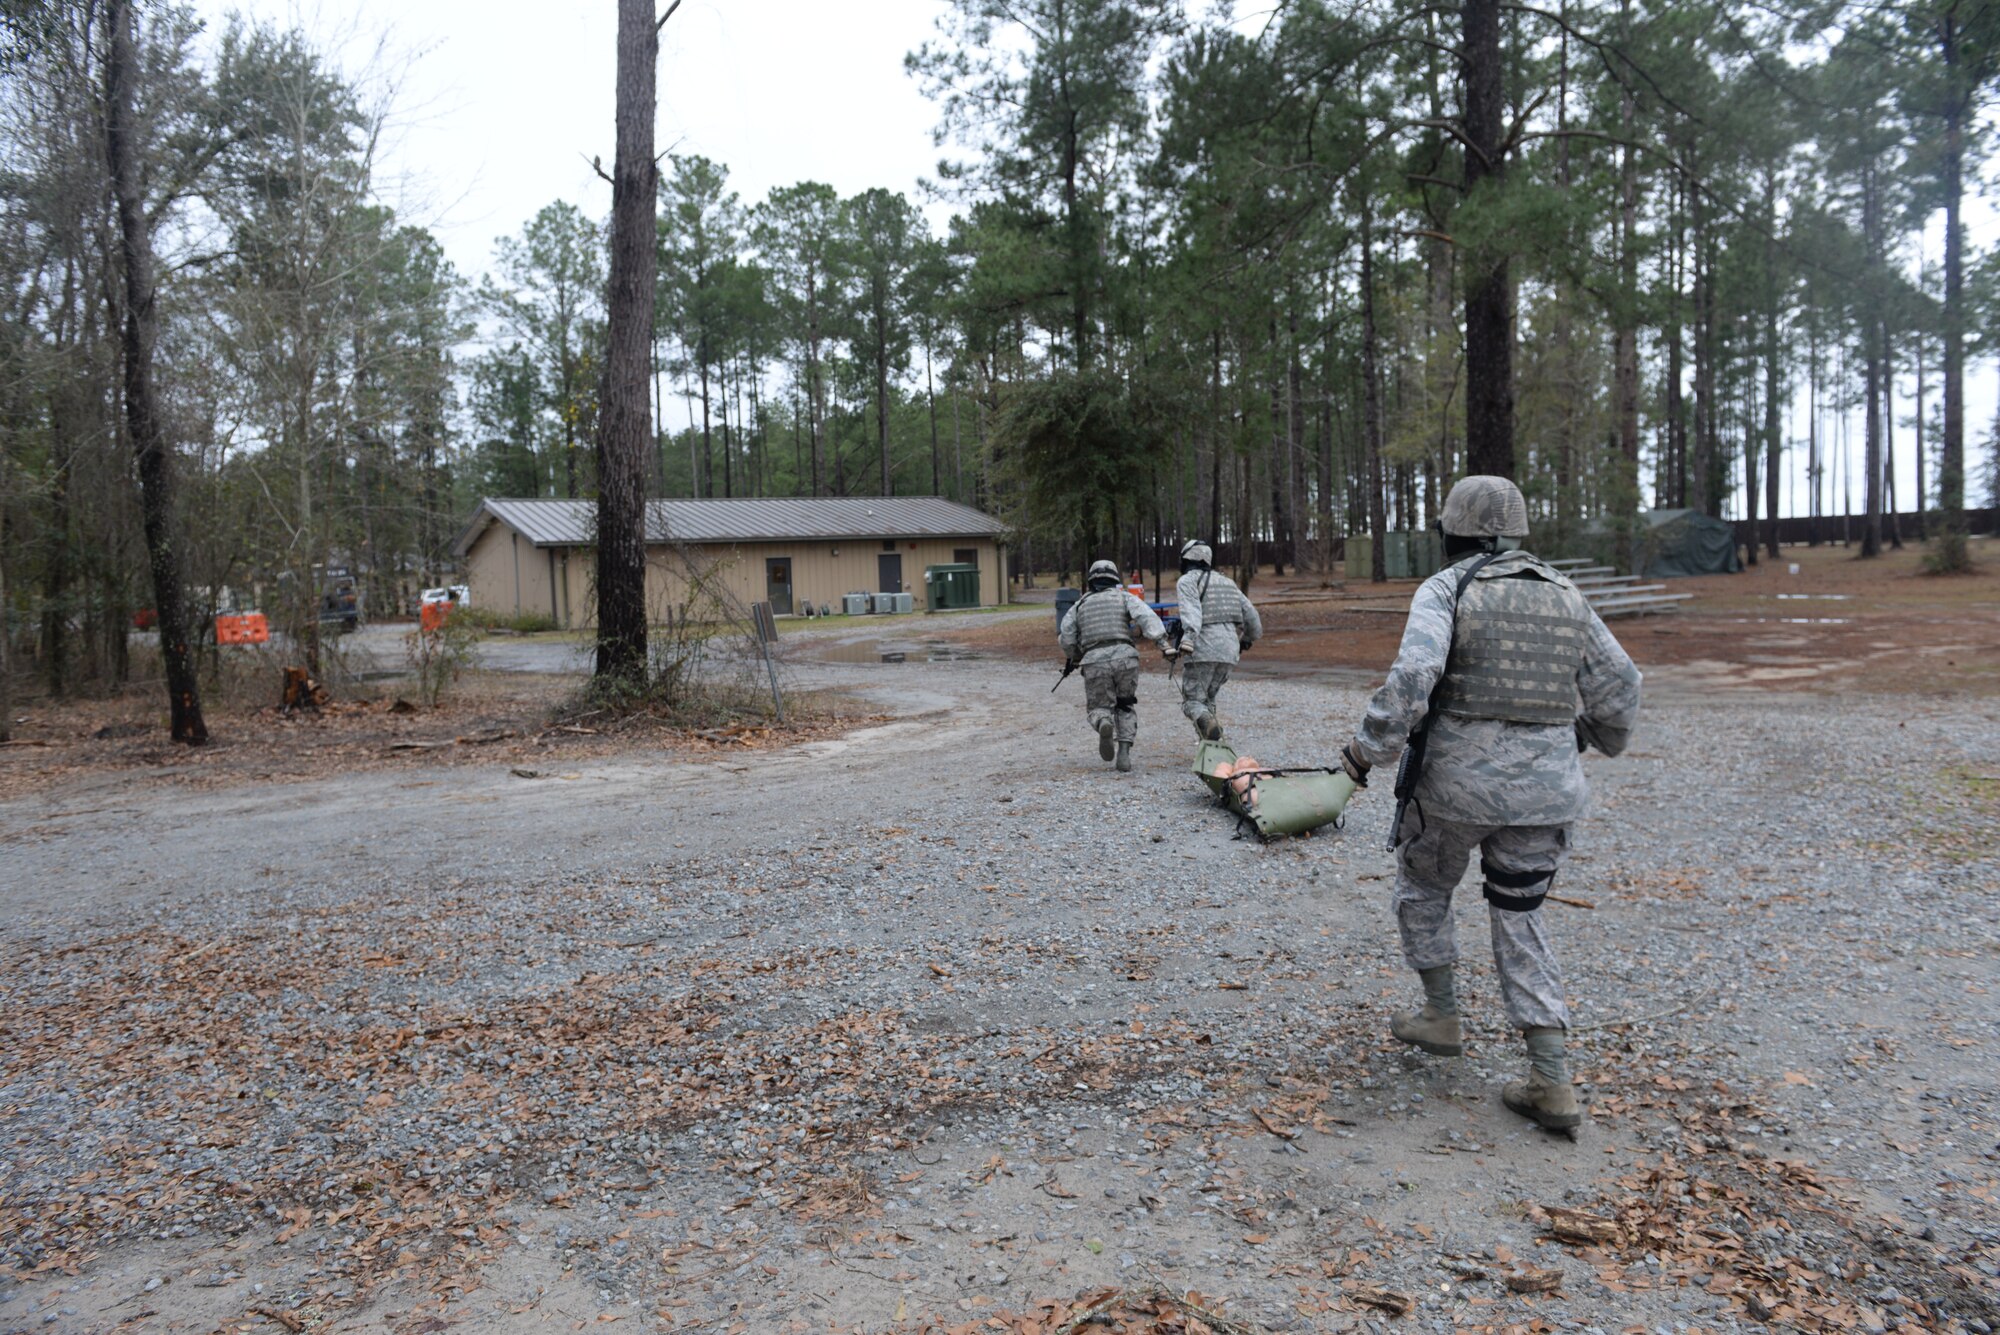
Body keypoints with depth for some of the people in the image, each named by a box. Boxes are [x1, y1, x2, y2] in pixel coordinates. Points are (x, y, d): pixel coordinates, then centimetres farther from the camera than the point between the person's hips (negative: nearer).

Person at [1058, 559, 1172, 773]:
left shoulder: (1080, 605, 22)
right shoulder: (1124, 597, 18)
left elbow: (1065, 637, 9)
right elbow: (1146, 616, -3)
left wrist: (1076, 656, 28)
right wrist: (1163, 643, -14)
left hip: (1094, 663, 0)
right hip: (1124, 657, 0)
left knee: (1099, 710, 16)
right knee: (1126, 707, 22)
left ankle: (1104, 724, -22)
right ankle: (1124, 754, 3)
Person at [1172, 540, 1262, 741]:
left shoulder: (1187, 581, 1)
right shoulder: (1225, 581, 21)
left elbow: (1191, 610, -20)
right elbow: (1249, 613, 22)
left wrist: (1188, 636, -35)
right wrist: (1249, 638, 39)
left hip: (1202, 650, -6)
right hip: (1229, 650, 6)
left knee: (1192, 701, 2)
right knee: (1208, 698, 19)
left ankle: (1208, 725, -29)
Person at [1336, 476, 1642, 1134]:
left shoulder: (1444, 590, -7)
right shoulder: (1564, 595, 10)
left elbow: (1411, 679, -23)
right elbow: (1618, 687, 15)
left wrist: (1369, 750, -12)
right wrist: (1603, 736, 35)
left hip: (1458, 782, -4)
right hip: (1546, 787, 5)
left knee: (1422, 886, 23)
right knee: (1519, 917, 14)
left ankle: (1441, 1016, 30)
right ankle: (1552, 1082, 7)